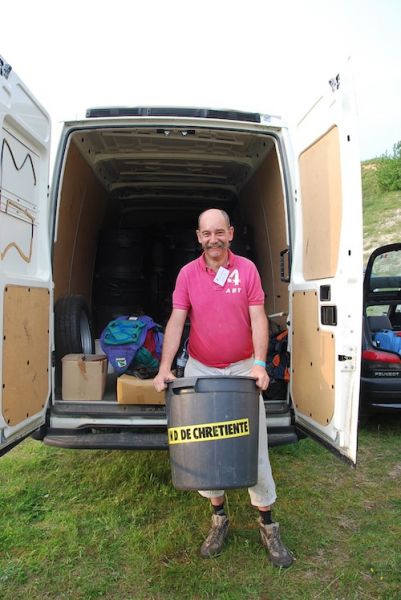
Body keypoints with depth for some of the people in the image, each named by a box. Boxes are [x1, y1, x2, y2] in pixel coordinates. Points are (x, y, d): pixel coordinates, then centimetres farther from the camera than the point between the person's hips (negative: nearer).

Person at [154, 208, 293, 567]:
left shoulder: (247, 269, -3)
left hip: (242, 369, -1)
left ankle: (267, 523, 24)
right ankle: (219, 517, 30)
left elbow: (258, 319, -8)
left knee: (254, 446, 4)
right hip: (200, 369, 1)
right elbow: (176, 321, -6)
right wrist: (165, 366, -17)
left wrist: (259, 363, -21)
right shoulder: (188, 273, -1)